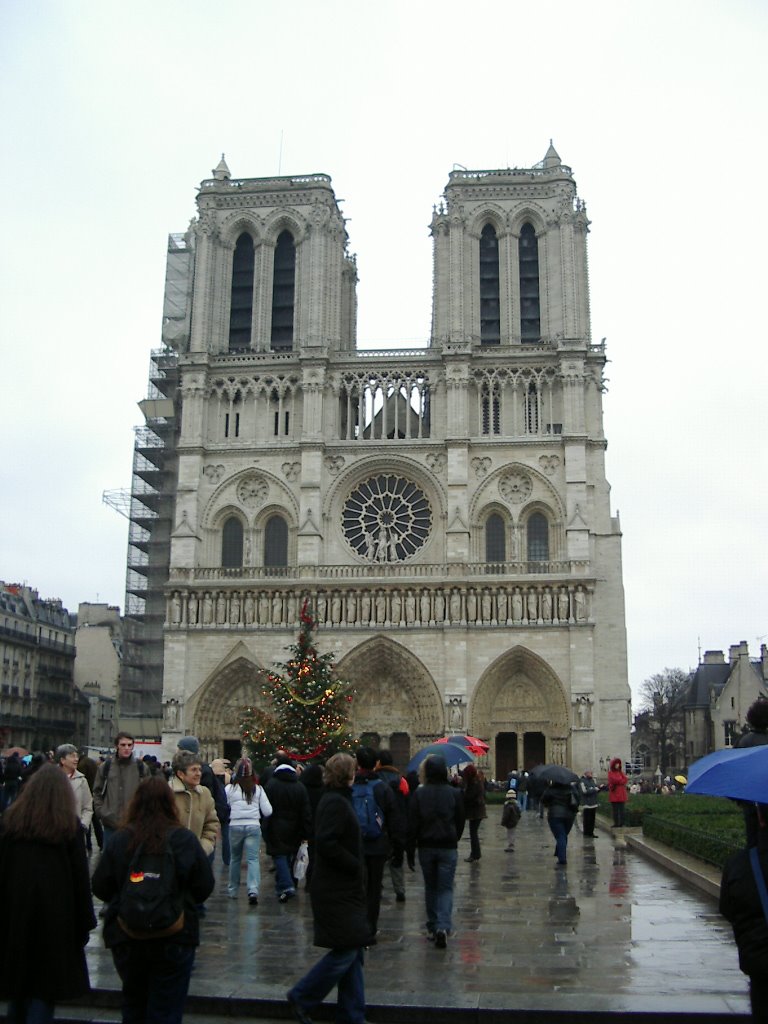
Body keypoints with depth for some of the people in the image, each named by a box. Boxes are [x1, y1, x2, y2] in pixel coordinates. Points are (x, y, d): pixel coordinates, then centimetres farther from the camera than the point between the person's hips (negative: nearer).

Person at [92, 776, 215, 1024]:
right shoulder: (185, 839, -11)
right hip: (175, 938, -2)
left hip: (126, 937, 2)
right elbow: (205, 887, -5)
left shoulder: (119, 839, -10)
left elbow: (100, 888, -3)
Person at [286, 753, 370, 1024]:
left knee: (352, 952, 12)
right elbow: (327, 844, -26)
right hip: (336, 892, -10)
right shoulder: (335, 802, -17)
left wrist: (357, 868, 10)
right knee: (346, 951, -6)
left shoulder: (338, 800, 15)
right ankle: (301, 998, 9)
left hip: (345, 889, 10)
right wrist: (357, 867, -18)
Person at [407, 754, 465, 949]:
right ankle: (443, 926, -14)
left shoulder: (419, 794, -6)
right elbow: (461, 822, 4)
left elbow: (412, 825, -7)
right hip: (448, 847, -1)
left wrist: (410, 852, 0)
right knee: (446, 888, 4)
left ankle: (432, 927, 21)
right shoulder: (454, 793, -6)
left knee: (430, 887, 16)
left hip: (426, 847, 1)